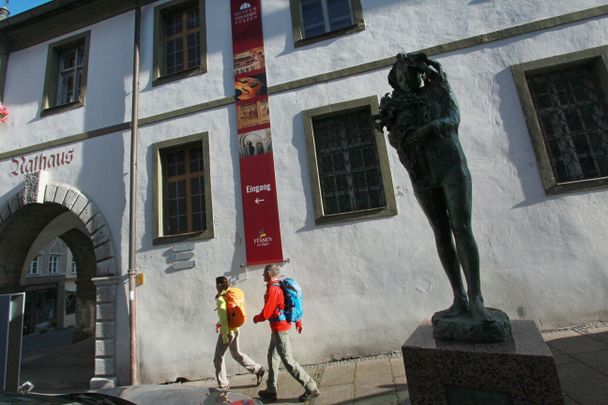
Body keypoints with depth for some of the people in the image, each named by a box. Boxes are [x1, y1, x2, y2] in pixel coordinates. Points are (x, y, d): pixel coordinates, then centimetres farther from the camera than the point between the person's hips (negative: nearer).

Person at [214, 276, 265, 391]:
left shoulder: (220, 299, -18)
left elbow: (224, 319, -21)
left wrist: (225, 337, -17)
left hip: (227, 331, -8)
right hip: (234, 330, 8)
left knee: (218, 358, 10)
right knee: (236, 354, 22)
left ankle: (223, 385, 21)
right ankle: (258, 369, 22)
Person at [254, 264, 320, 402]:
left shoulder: (272, 289, -22)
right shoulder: (280, 286, 7)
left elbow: (265, 314, -23)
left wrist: (256, 318, -1)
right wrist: (298, 322, 22)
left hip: (279, 329, -10)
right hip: (282, 326, 10)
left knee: (288, 361, -1)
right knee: (272, 357, 18)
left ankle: (311, 388, 7)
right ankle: (271, 391, 29)